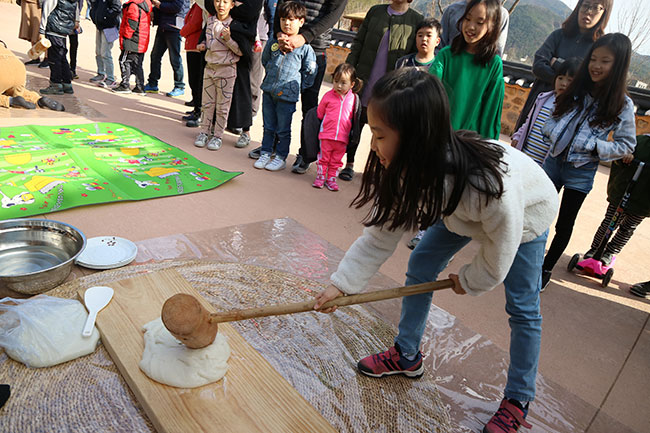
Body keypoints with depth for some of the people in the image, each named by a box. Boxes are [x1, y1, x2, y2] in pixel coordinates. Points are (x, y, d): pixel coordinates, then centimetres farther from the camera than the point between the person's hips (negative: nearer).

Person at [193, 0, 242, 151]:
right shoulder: (210, 20, 8)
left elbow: (241, 51, -12)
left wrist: (228, 40, -25)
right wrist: (203, 45, 6)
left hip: (226, 70, -5)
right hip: (209, 67, 5)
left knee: (222, 106, 2)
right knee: (207, 103, 11)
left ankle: (217, 135, 12)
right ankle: (204, 132, 22)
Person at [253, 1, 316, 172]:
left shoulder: (304, 47, -6)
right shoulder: (273, 42, 6)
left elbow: (310, 71, -1)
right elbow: (265, 60, 23)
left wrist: (298, 86, 0)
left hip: (287, 94, -4)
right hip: (268, 91, 4)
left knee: (283, 130, 5)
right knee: (268, 127, 14)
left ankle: (280, 158, 18)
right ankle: (265, 154, 26)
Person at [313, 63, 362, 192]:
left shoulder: (354, 99, 0)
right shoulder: (328, 96, -3)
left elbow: (355, 118, 9)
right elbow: (319, 113, 8)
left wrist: (354, 135, 10)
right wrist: (326, 125, 10)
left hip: (342, 138, 1)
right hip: (326, 135, -1)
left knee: (336, 160, 12)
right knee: (323, 158, 10)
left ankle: (331, 179, 24)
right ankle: (320, 177, 23)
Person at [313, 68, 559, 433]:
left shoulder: (489, 183, -47)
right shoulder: (407, 167, -30)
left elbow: (499, 254, -28)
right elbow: (381, 234, -20)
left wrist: (468, 282, -9)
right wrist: (342, 283, -22)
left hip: (525, 213, -5)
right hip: (461, 210, 5)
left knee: (522, 308, 1)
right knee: (420, 267, 4)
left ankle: (518, 401, 22)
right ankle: (407, 356, 23)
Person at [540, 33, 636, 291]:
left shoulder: (622, 106, -9)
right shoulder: (577, 92, 1)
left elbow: (627, 144, -4)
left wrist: (596, 148, -18)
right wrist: (550, 132, -9)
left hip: (581, 173, -3)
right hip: (555, 161, 3)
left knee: (564, 225, 8)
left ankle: (547, 268, 25)